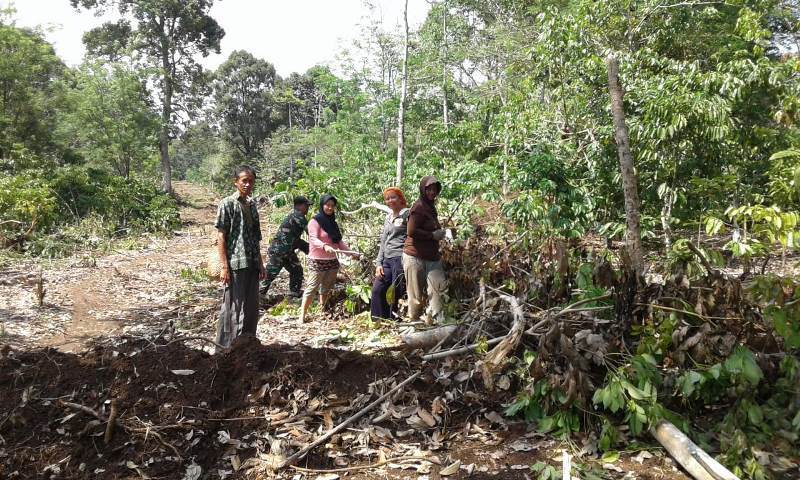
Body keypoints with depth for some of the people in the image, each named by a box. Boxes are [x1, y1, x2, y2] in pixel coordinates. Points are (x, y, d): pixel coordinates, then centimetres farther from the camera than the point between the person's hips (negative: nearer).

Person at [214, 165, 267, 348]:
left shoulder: (252, 204, 14)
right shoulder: (227, 204, -6)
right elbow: (221, 237, -9)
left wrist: (260, 264, 15)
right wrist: (224, 266, -15)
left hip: (252, 265, 7)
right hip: (235, 265, -7)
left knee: (251, 309, 11)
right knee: (233, 309, -2)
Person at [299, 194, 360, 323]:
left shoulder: (333, 222, 15)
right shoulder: (315, 221, -7)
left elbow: (339, 241, 16)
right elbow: (313, 239, -19)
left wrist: (351, 252, 8)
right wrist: (325, 246, -37)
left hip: (332, 261, 7)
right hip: (317, 261, -7)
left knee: (326, 288, 9)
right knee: (312, 287, -8)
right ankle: (302, 315, -5)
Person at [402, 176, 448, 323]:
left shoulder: (431, 207, 17)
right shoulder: (419, 207, -11)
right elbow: (411, 232, -20)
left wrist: (440, 232, 14)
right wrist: (433, 235, -15)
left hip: (432, 257, 8)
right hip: (415, 257, -8)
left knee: (440, 287, -4)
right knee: (416, 294, 1)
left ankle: (438, 321, 2)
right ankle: (414, 322, 15)